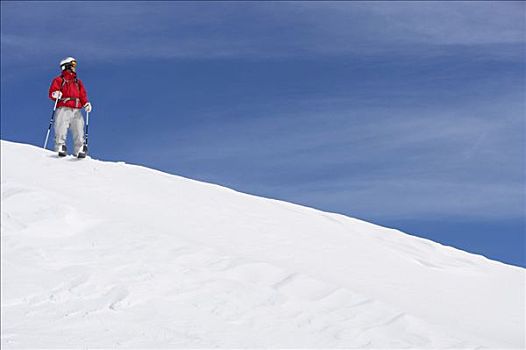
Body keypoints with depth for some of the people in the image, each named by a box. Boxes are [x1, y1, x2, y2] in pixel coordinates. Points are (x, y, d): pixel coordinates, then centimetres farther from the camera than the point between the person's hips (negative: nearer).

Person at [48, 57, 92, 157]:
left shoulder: (78, 82, 27)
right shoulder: (59, 80, 14)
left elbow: (83, 95, 18)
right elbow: (52, 92, 4)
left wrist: (86, 103, -1)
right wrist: (56, 94, -20)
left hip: (76, 110, 4)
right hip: (63, 109, -4)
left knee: (78, 130, -6)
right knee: (61, 129, -14)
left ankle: (79, 150, -8)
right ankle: (60, 147, -13)